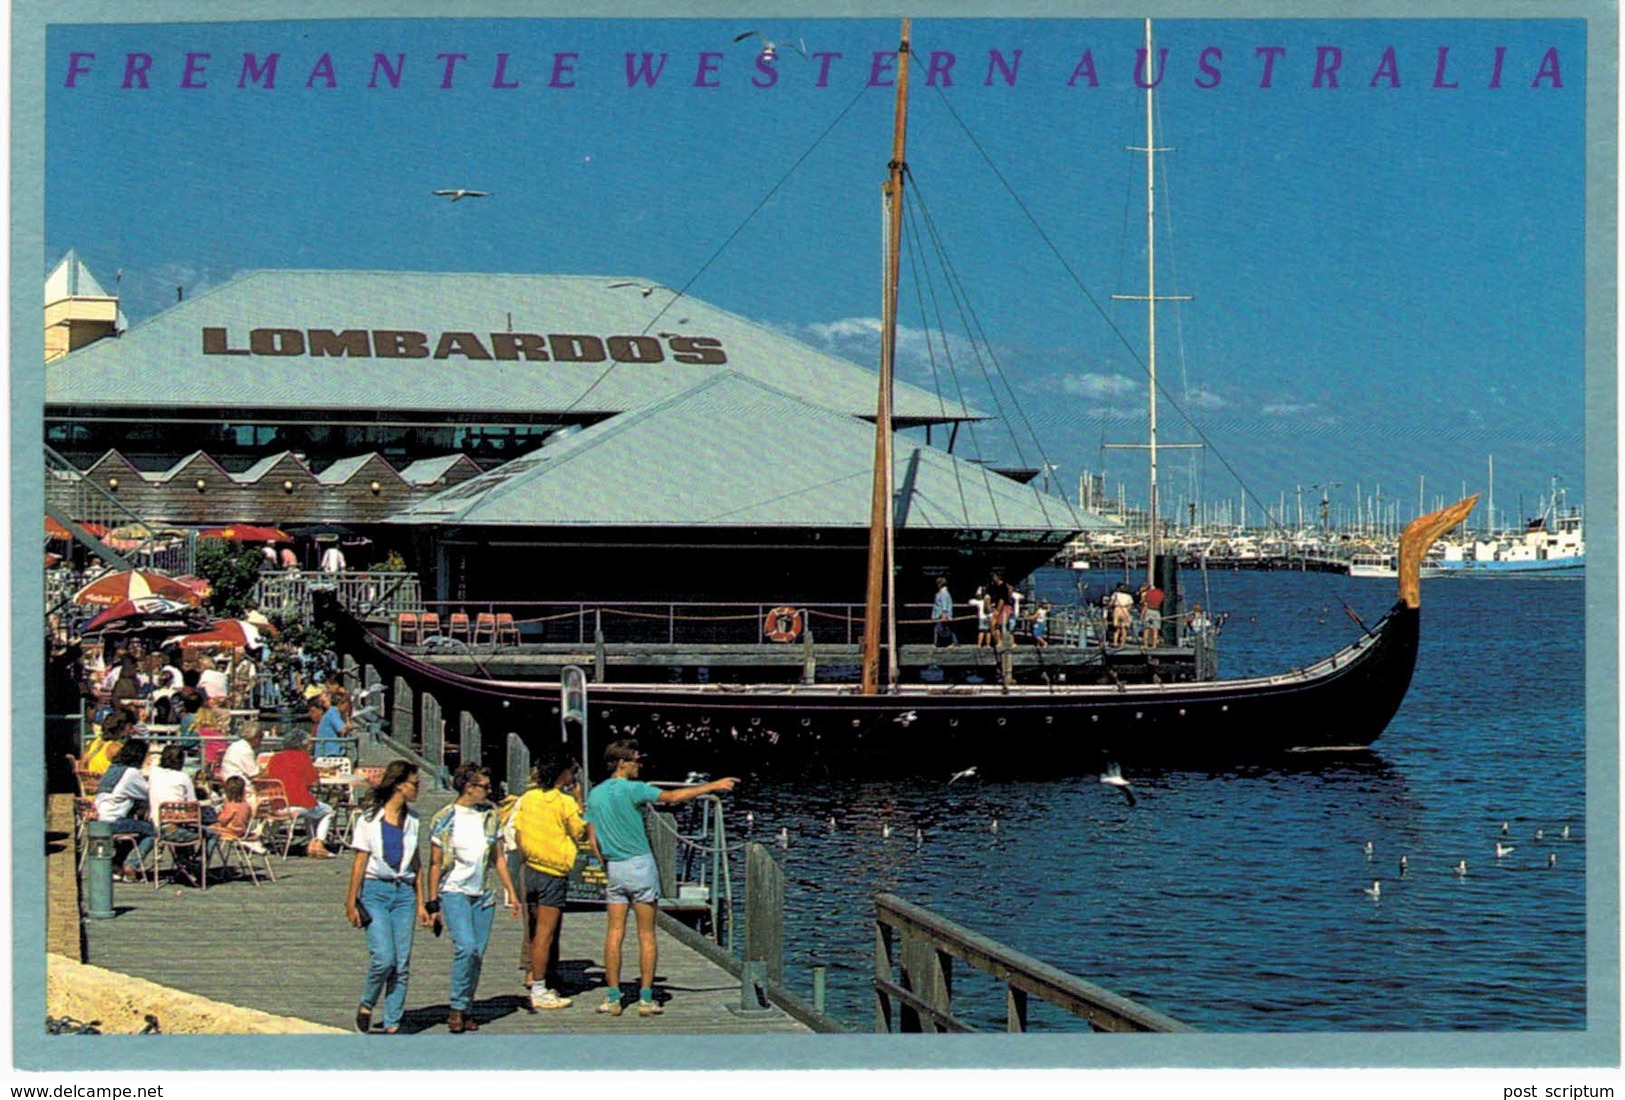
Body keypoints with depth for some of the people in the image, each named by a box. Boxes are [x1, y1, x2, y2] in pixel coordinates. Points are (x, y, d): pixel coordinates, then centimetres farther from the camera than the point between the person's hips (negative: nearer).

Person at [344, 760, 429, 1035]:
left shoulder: (411, 819, 12)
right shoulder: (370, 817, -3)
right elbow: (360, 862, -2)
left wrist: (421, 903, 14)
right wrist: (351, 902, -4)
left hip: (404, 893, 5)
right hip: (375, 891, -5)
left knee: (402, 964, -1)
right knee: (383, 959, -15)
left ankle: (392, 1025, 5)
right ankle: (366, 1005, 10)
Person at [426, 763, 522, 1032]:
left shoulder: (491, 816, 8)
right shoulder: (444, 819, -3)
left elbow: (498, 858, 15)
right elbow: (435, 863, 0)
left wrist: (511, 893, 12)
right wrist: (433, 902, -3)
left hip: (484, 894, 4)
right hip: (454, 891, -4)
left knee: (478, 954, 4)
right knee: (465, 947, -19)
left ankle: (466, 1010, 14)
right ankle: (457, 1008, -9)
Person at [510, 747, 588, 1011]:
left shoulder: (526, 799, 6)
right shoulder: (565, 802, -13)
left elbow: (518, 836, 10)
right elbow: (581, 834, -4)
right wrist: (579, 801, 1)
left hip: (531, 869, 7)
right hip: (554, 874, -7)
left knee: (538, 932, 15)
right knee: (545, 933, -5)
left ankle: (538, 982, 20)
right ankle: (539, 991, -3)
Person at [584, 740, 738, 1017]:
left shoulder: (595, 794, 6)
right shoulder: (632, 789, -11)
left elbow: (593, 841, 7)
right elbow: (673, 796, -14)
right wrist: (713, 786, -8)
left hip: (614, 869, 5)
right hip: (640, 864, -5)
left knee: (615, 933, 6)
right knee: (646, 935, 1)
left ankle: (613, 997, 3)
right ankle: (646, 999, 0)